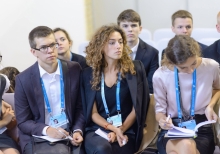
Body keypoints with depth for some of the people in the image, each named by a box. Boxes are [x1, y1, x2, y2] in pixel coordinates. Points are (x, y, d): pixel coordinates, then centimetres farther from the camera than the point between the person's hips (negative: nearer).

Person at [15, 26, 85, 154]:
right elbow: (23, 121, -2)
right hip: (38, 138, -2)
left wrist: (78, 131, -10)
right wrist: (46, 130, -19)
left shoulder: (74, 70, -1)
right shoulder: (23, 79, -6)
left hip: (69, 134, 2)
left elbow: (80, 107, 7)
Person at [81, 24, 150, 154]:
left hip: (127, 131, -1)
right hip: (97, 130, 1)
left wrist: (120, 130, -12)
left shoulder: (135, 69, 2)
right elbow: (93, 113, 3)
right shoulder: (89, 73, 5)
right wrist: (113, 128, -13)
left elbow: (137, 108, 0)